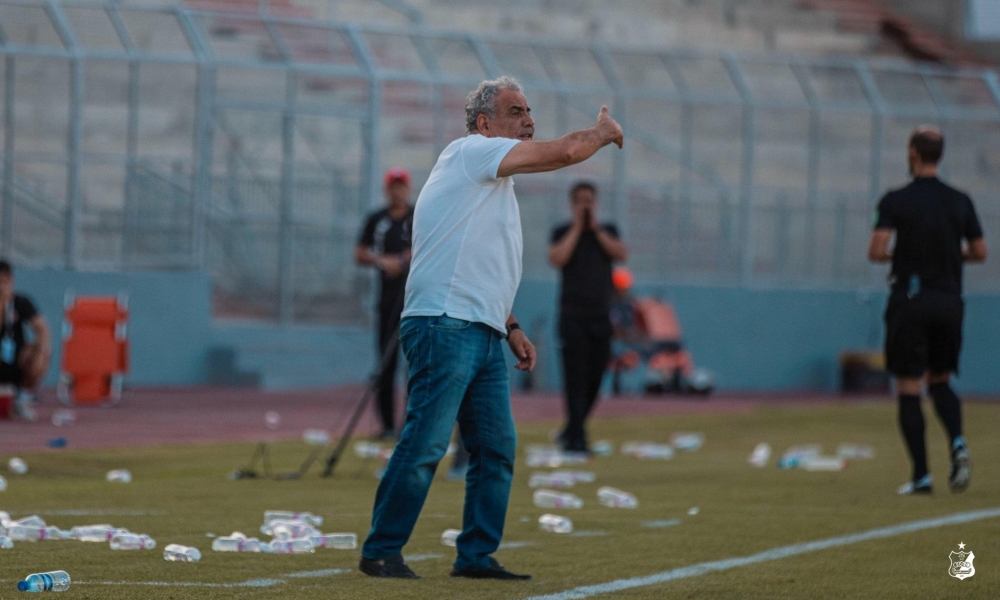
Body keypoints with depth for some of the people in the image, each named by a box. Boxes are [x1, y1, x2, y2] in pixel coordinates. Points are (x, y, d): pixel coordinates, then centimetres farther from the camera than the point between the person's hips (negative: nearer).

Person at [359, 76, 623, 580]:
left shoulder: (494, 180, 25)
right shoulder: (470, 152, -4)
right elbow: (565, 152, -9)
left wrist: (510, 326, 21)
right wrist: (603, 131, 9)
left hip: (483, 337, 10)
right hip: (444, 326, -10)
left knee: (497, 448, 7)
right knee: (425, 444, -12)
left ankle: (476, 557, 13)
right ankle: (381, 552, -7)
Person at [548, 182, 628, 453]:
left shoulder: (607, 231, 12)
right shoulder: (563, 232, 4)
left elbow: (621, 254, -5)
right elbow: (557, 259, -14)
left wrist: (596, 228, -5)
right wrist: (577, 228, -9)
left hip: (601, 316, 3)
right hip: (573, 316, -3)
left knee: (595, 378, 3)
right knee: (576, 377, -12)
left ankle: (571, 432, 19)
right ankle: (576, 436, -15)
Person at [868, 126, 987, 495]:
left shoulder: (896, 201, -8)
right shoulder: (960, 202, 4)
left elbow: (876, 251, -16)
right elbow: (979, 253, 8)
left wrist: (891, 257, 6)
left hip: (910, 302, -4)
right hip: (949, 301, 4)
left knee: (909, 389, 1)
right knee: (940, 381, 18)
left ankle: (921, 475, -4)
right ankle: (957, 443, -10)